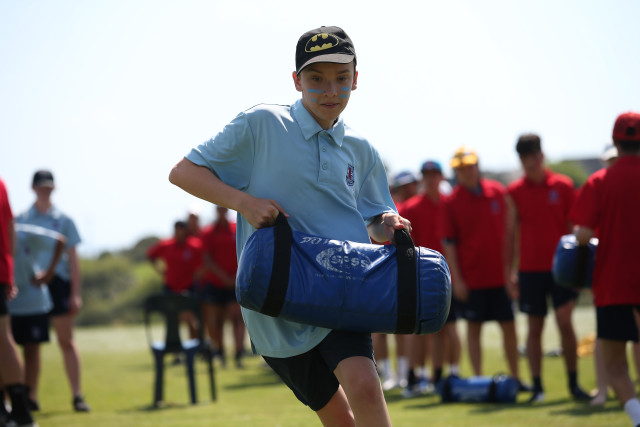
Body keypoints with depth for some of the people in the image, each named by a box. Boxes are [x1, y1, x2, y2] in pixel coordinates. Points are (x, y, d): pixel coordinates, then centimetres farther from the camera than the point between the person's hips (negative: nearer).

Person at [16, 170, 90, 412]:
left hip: (58, 282, -1)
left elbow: (72, 259, 7)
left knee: (66, 341, -3)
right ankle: (30, 397, 7)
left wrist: (76, 293, 0)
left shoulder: (63, 220, 7)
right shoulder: (21, 220, 8)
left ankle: (77, 395, -3)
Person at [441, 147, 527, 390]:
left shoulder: (498, 192, 4)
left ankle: (515, 377, 15)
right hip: (471, 277, -2)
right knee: (474, 327, 2)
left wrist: (511, 268, 8)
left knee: (509, 326, 5)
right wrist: (456, 278, -9)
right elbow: (448, 242, -3)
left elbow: (508, 230, 11)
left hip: (499, 275, 3)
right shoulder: (452, 202, -3)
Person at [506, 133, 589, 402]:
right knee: (534, 328, 3)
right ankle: (537, 387, 9)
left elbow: (573, 227, 6)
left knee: (565, 322, -10)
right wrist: (511, 270, 4)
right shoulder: (514, 191, 4)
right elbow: (511, 233, 8)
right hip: (530, 268, 1)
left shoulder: (563, 186, 2)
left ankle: (574, 383, 2)